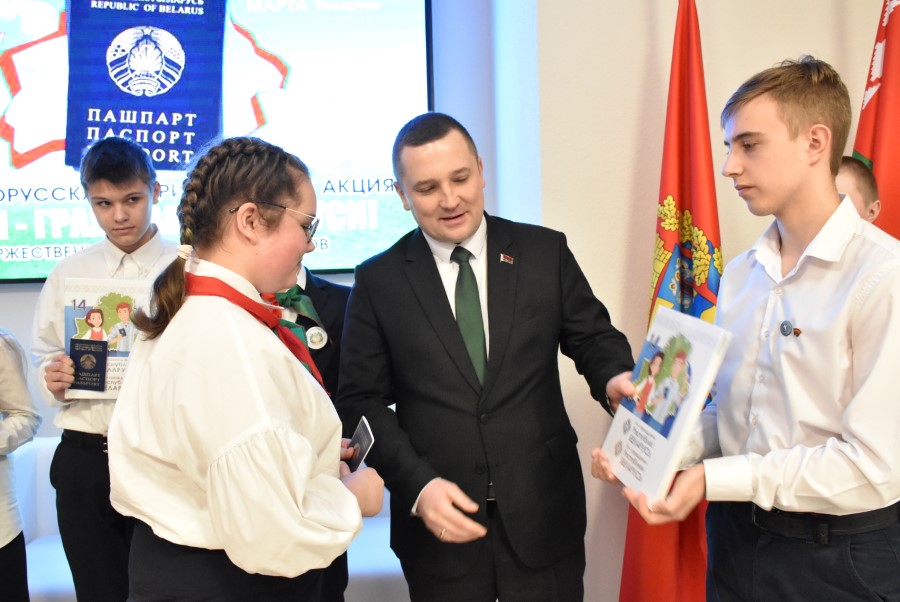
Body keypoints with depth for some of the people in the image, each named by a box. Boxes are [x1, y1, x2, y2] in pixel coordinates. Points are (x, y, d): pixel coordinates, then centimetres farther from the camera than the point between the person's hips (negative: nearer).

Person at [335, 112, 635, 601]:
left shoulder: (545, 252, 1)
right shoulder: (378, 281, -1)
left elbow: (592, 338, 7)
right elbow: (362, 401, -1)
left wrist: (616, 378, -15)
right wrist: (417, 484, -14)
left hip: (543, 513, 1)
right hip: (439, 523, 0)